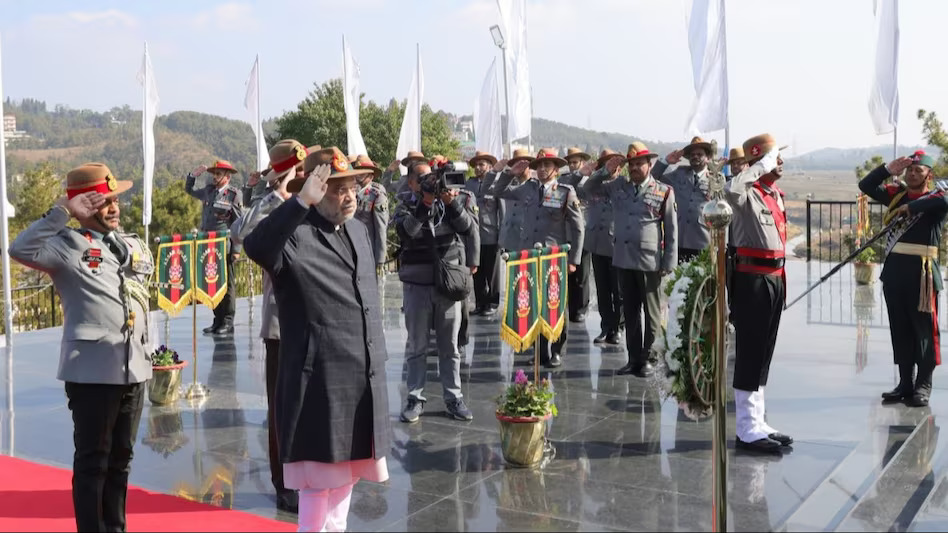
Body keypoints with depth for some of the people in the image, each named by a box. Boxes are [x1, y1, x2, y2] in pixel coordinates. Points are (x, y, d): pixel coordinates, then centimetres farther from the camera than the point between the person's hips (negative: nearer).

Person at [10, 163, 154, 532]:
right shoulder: (68, 244, -6)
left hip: (134, 367, 6)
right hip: (92, 369, -6)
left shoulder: (134, 245, 14)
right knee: (93, 461, 3)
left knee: (121, 458, 16)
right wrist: (62, 212, -21)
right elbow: (21, 250, -23)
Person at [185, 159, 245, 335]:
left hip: (225, 247, -6)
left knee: (226, 284, -1)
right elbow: (189, 190, 31)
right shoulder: (208, 191, 13)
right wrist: (193, 175, 12)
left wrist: (236, 249, -12)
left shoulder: (235, 194, -4)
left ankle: (228, 323, 4)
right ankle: (218, 320, 16)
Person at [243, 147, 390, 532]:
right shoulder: (296, 235, -13)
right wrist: (302, 202, -40)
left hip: (365, 376, 8)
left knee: (346, 470, 19)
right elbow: (256, 247, -36)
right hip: (321, 377, -8)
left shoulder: (359, 230, 13)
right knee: (319, 478, 2)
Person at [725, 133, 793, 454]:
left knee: (763, 354, 14)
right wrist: (763, 165, -26)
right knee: (750, 355, -3)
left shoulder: (776, 194, 14)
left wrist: (780, 278, 21)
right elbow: (730, 190, -40)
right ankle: (747, 431, 3)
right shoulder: (749, 194, -14)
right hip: (752, 280, -9)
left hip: (773, 278, 9)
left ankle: (757, 424, 24)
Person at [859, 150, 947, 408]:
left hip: (922, 272, -5)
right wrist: (888, 169, -2)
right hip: (893, 270, 6)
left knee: (924, 330, 0)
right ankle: (905, 383, 20)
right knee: (900, 330, 11)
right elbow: (866, 186, 7)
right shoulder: (896, 193, 13)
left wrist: (911, 207, -19)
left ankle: (923, 385, 8)